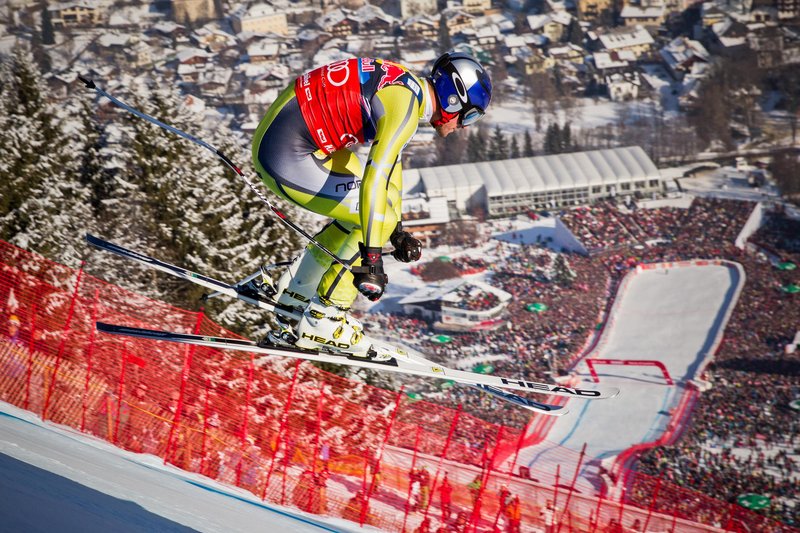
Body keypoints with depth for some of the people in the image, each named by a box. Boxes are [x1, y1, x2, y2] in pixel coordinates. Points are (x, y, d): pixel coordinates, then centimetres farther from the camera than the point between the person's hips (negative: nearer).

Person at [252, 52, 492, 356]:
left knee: (369, 212, 18)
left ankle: (296, 290, 26)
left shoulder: (405, 88, 12)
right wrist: (372, 257, -28)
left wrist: (397, 232, 27)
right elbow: (375, 179, -28)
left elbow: (387, 159, 24)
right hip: (286, 160, -10)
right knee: (379, 216, -8)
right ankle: (320, 322, -1)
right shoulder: (405, 107, -19)